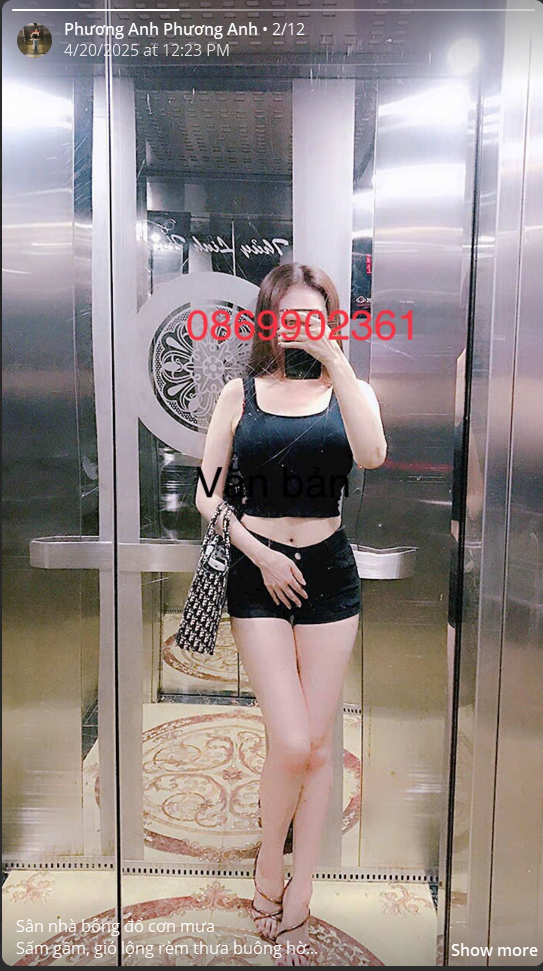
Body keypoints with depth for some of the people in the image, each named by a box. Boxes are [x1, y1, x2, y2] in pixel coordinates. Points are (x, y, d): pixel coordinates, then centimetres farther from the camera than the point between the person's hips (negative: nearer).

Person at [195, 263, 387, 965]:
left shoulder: (348, 390, 5)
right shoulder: (241, 393, 4)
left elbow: (371, 455, -18)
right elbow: (207, 494, 3)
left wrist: (336, 360, -19)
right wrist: (261, 554, -7)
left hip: (329, 573, 2)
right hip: (259, 576, -1)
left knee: (318, 747, 7)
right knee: (292, 743, -7)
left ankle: (296, 902, 26)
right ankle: (268, 872, 22)